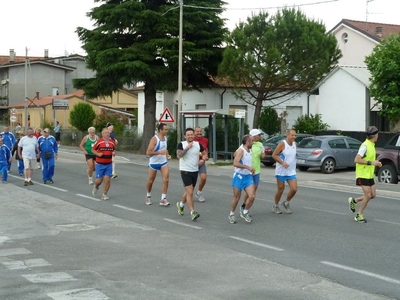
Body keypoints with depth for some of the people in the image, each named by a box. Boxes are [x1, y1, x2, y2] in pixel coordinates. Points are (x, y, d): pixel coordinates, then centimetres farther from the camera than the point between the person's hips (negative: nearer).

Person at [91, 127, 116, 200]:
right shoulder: (99, 141, -8)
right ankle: (96, 186, 36)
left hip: (109, 164, 3)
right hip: (100, 164, -3)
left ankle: (105, 194, 9)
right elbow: (93, 149, 1)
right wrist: (98, 154, -16)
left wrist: (114, 153, -4)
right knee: (99, 180, 0)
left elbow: (114, 150, 18)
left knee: (107, 179, -5)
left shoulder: (112, 142, 4)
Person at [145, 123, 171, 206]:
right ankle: (148, 196, 35)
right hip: (154, 163, -5)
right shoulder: (154, 139, -18)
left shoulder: (165, 138, 4)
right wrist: (159, 152, -28)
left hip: (163, 162, 5)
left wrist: (167, 155, 5)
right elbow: (148, 152, -22)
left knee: (166, 179, -11)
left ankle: (163, 199, -8)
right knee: (150, 181, 11)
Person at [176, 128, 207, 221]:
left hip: (195, 171, 5)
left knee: (189, 192, 18)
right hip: (185, 171, -5)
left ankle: (181, 204, 44)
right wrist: (187, 148, -25)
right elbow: (179, 155, -22)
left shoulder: (198, 144, 4)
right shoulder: (181, 144, -8)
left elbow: (204, 153, 17)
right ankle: (193, 212, -14)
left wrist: (203, 160, -3)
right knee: (190, 192, -14)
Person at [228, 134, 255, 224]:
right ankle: (231, 214, 24)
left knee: (252, 196, -7)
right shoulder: (241, 150, -15)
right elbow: (235, 163, -28)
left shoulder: (250, 151, 10)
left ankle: (244, 212, 12)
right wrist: (248, 167, -29)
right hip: (239, 176, -7)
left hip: (248, 176, 7)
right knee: (236, 198, 4)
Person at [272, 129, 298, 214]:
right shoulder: (282, 144, -15)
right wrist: (282, 163, -25)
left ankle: (286, 203, 19)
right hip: (281, 171, -5)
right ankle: (275, 206, 25)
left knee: (294, 189, -6)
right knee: (280, 190, 4)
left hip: (291, 172, 5)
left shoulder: (295, 144, 5)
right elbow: (274, 155, -16)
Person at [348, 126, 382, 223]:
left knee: (373, 195, 7)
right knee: (368, 195, -8)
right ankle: (359, 216, 5)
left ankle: (353, 201, 25)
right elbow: (356, 160, -25)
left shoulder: (372, 145, 10)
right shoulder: (365, 146, -20)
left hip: (370, 175, 9)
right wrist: (371, 163, -25)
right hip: (363, 175, -9)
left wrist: (376, 162, 6)